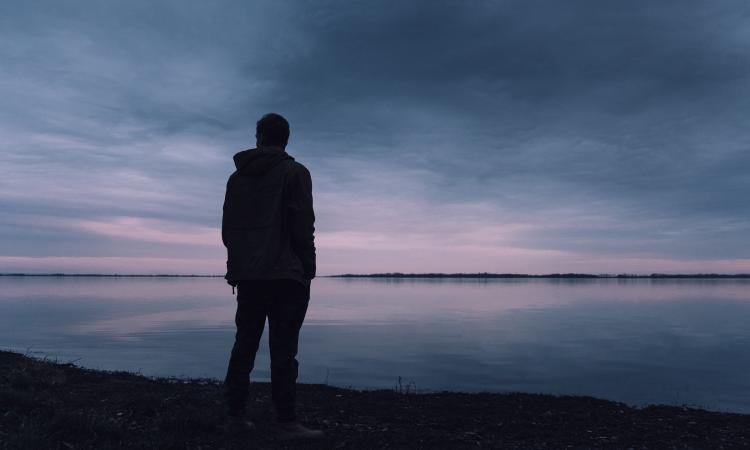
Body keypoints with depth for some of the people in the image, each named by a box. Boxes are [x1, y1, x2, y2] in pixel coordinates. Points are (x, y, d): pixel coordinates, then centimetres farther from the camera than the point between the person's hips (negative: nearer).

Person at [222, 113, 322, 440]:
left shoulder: (237, 177, 15)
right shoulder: (295, 172, -2)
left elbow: (227, 229, 14)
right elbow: (302, 227, -10)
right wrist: (308, 269, -4)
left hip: (247, 275, 6)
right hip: (285, 275, -5)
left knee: (244, 345, 12)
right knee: (283, 349, -5)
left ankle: (236, 414, 17)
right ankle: (287, 422, -3)